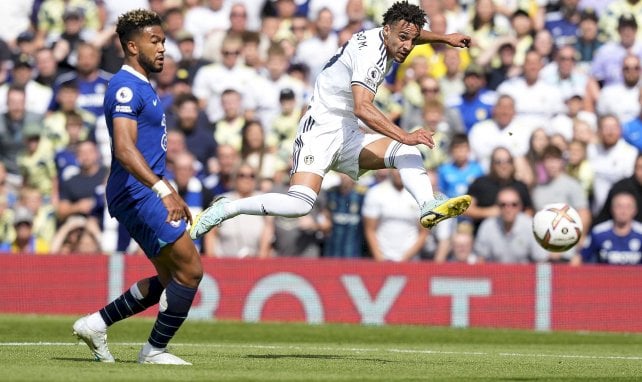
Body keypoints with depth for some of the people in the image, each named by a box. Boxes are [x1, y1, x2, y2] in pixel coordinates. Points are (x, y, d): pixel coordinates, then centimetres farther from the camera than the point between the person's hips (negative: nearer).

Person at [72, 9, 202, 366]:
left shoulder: (141, 87, 18)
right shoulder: (126, 88, -15)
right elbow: (125, 150, -28)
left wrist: (172, 197, 28)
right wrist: (164, 190, -38)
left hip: (145, 194, 10)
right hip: (136, 194, -10)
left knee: (171, 277, 13)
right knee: (190, 269, -9)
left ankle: (96, 323, 16)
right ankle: (154, 350, 1)